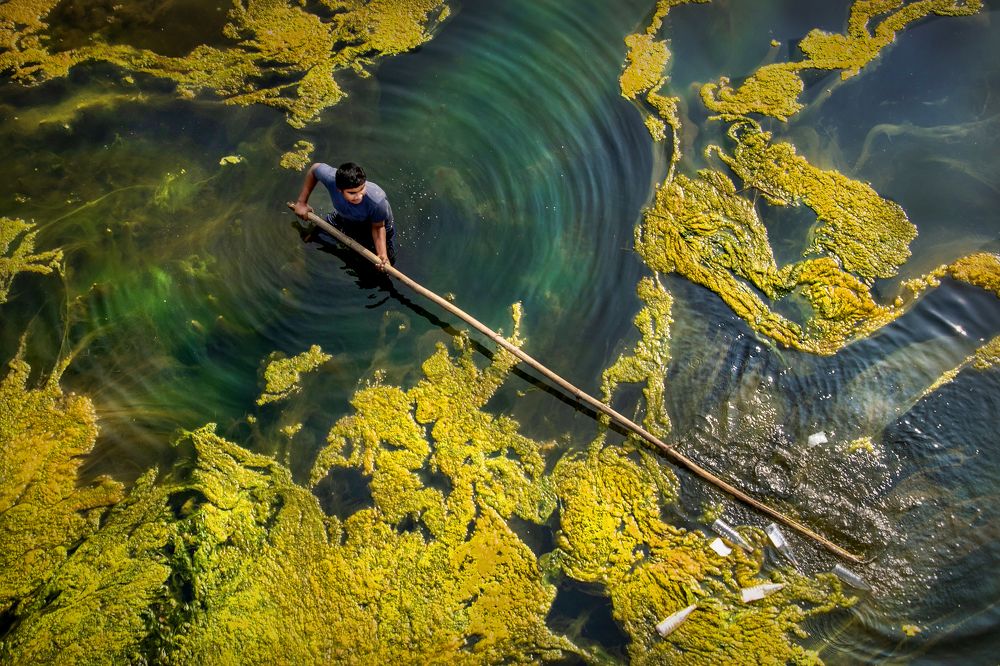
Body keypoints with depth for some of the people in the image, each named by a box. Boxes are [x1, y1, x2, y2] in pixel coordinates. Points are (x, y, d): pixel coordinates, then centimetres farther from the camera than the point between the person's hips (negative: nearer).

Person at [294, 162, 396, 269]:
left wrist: (383, 255, -39)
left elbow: (378, 227, -25)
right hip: (343, 218, 3)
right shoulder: (331, 178, -41)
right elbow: (315, 168, -15)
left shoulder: (377, 201, -46)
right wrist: (301, 202, -11)